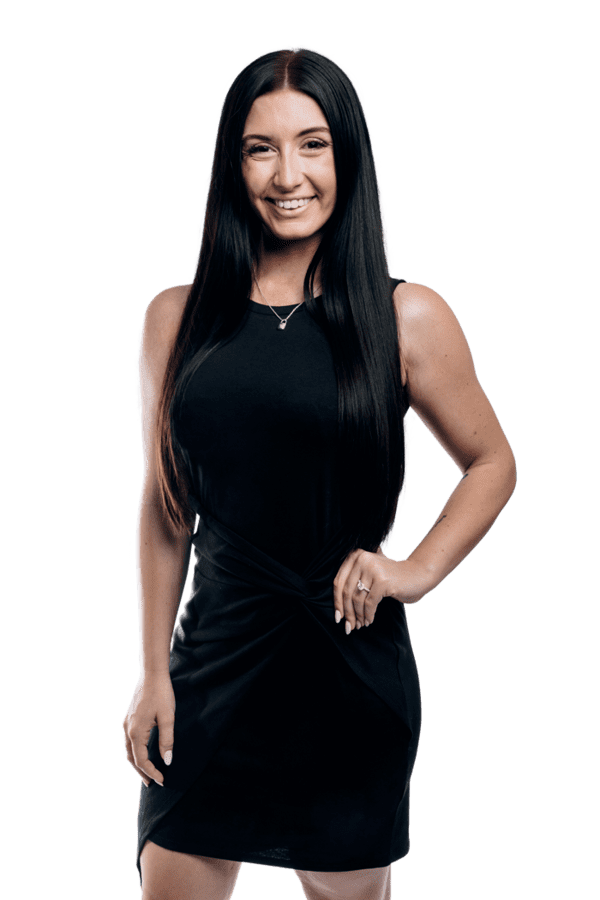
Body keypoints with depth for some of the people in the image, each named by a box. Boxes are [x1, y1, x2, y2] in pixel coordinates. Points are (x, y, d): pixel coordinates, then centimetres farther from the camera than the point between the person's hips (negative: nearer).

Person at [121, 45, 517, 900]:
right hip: (214, 662, 2)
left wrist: (417, 570, -7)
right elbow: (163, 507, 7)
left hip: (352, 669, -1)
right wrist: (152, 673, 5)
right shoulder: (178, 319, 2)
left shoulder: (407, 317, -4)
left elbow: (493, 463, 8)